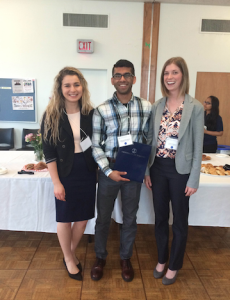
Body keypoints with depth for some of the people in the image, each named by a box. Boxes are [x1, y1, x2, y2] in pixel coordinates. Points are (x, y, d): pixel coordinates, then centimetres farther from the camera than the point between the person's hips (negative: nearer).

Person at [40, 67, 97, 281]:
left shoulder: (90, 113, -1)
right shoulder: (51, 115, -8)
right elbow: (49, 152, -9)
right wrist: (56, 182, -12)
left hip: (87, 172, 3)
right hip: (65, 174, -3)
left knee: (83, 218, 12)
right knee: (65, 219, 10)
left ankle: (70, 255, 39)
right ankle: (69, 260, 36)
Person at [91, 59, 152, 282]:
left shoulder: (146, 107, -1)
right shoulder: (101, 110, -7)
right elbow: (96, 146, -6)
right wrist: (109, 171, -15)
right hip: (109, 171, -1)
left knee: (130, 218, 16)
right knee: (103, 217, 14)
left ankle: (125, 258, 40)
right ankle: (100, 257, 39)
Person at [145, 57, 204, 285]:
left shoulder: (195, 107, -9)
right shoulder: (157, 106, 3)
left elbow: (197, 147, -8)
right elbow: (150, 140, 6)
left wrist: (193, 179, -9)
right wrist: (146, 170, 4)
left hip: (180, 170, -3)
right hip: (158, 168, 4)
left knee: (179, 220, 13)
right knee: (160, 217, 17)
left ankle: (174, 266, 35)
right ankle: (161, 260, 39)